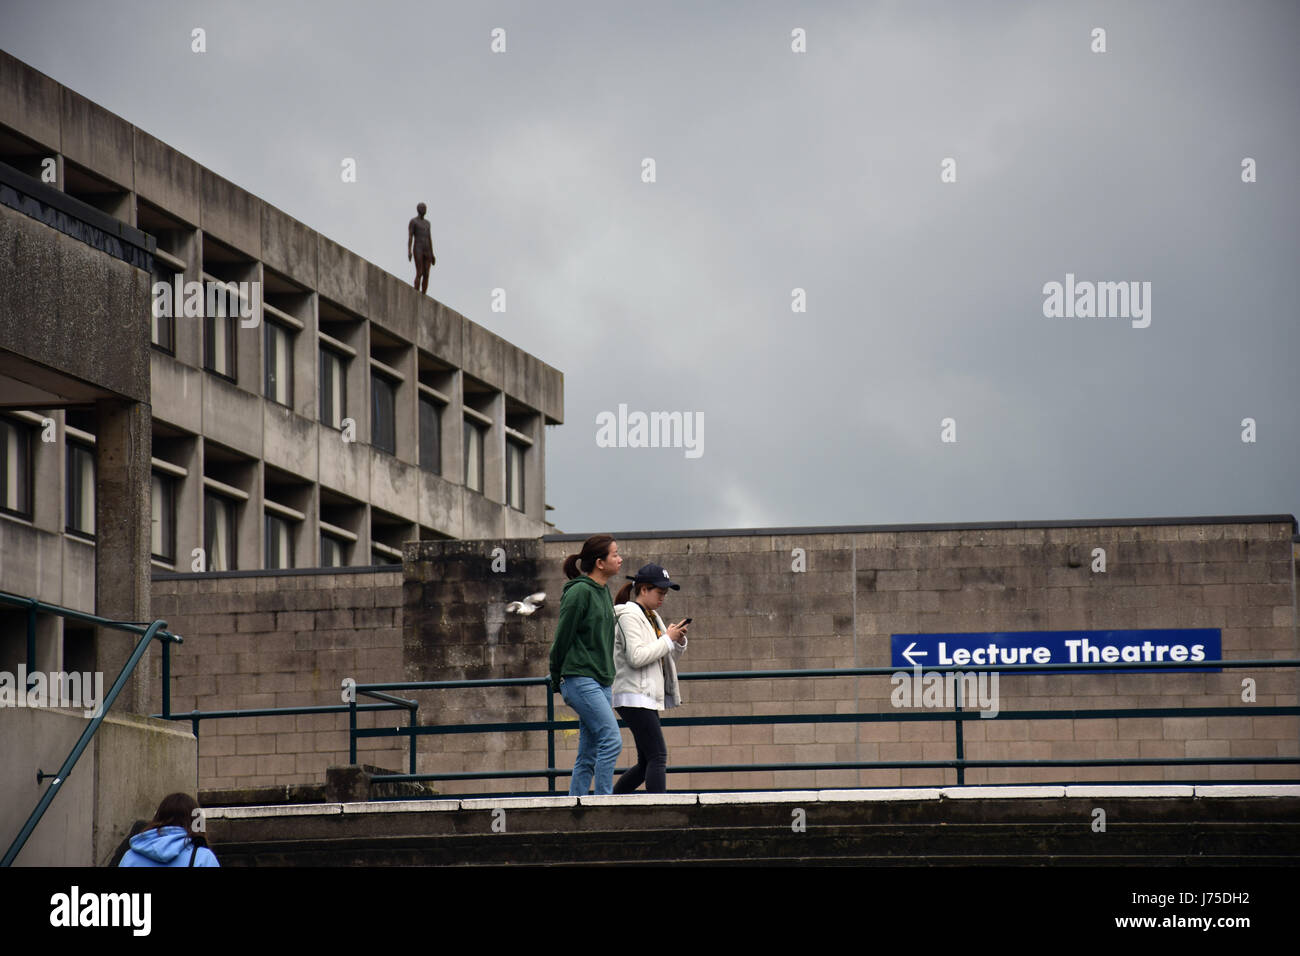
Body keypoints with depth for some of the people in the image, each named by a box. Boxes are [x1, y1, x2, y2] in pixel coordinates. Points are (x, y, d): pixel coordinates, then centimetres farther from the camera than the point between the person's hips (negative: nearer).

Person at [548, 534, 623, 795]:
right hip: (580, 679, -9)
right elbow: (563, 637, -9)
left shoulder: (603, 592, 16)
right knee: (612, 739, -16)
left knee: (589, 756, 6)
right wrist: (557, 678, -1)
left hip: (601, 682, 9)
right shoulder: (580, 592, -11)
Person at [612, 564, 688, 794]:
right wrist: (667, 639, -15)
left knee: (646, 764, 11)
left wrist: (678, 641, 4)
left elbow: (668, 658, 24)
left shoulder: (652, 617, 18)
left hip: (648, 698, 10)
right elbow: (636, 657, -22)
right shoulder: (629, 616, -10)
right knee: (658, 757, -17)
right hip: (634, 698, -10)